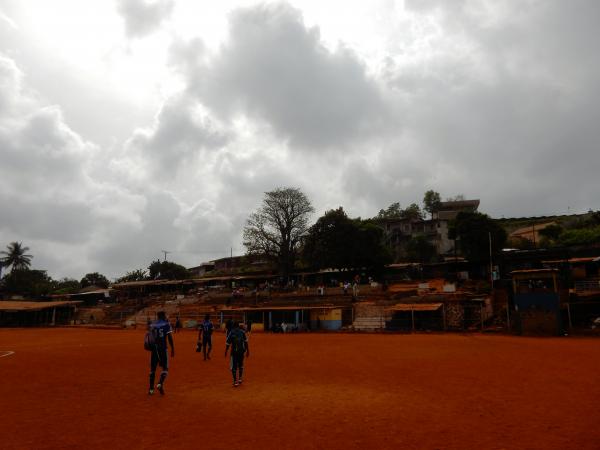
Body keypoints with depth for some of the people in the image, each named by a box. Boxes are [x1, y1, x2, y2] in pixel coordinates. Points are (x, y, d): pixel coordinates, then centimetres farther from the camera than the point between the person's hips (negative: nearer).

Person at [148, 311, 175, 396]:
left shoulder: (152, 325, 8)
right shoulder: (166, 324, -4)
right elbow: (170, 338, -7)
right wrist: (173, 349, -2)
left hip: (154, 348, 4)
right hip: (163, 348, -4)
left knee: (153, 368, 12)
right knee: (165, 368, 5)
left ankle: (151, 389, 13)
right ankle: (160, 384, -17)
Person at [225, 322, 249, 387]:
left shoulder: (231, 333, -6)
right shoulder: (242, 332, 0)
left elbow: (227, 344, -3)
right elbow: (246, 342, 1)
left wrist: (226, 352, 10)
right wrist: (247, 350, 8)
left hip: (234, 352, -3)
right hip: (242, 351, 3)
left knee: (234, 367, 4)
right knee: (240, 365, 21)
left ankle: (235, 381, -1)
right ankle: (240, 379, 29)